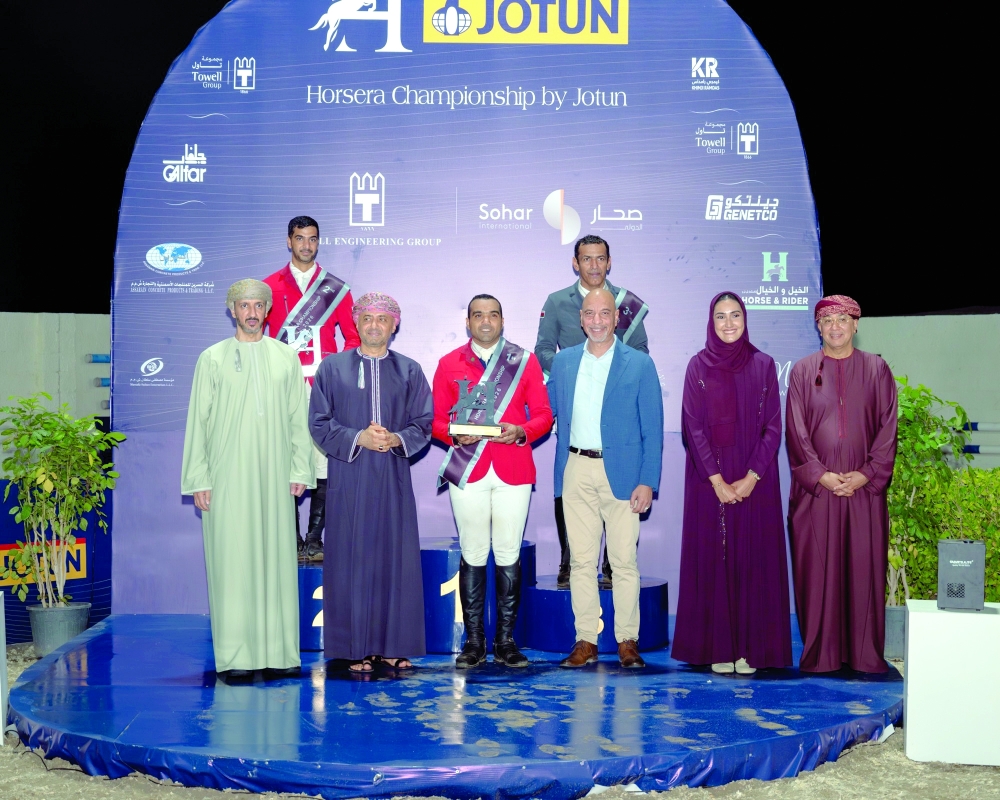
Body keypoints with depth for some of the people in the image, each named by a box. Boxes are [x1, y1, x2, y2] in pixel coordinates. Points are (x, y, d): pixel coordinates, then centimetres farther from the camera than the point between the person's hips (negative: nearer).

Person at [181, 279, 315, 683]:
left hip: (274, 477, 2)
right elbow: (198, 421, 3)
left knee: (277, 558, 1)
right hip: (227, 478, -2)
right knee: (232, 560, -3)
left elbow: (298, 418, 9)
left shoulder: (286, 358, 10)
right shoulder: (213, 358, 6)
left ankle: (278, 651, 7)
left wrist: (300, 470, 1)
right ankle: (235, 656, 1)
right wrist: (198, 480, -3)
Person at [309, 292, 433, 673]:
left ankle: (394, 645, 11)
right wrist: (358, 438, -14)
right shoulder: (332, 367, 5)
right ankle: (357, 647, 6)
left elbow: (423, 424, 6)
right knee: (351, 560, -1)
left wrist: (397, 438, -14)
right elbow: (319, 423, 1)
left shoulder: (409, 370, 9)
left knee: (396, 559, 2)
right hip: (348, 477, -1)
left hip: (394, 477, 1)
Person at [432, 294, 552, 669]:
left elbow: (544, 414, 7)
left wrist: (521, 432, -12)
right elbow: (436, 419, 9)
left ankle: (506, 641, 8)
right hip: (468, 470, 0)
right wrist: (455, 434, -12)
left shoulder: (525, 361, 10)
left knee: (508, 555, 0)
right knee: (473, 555, 1)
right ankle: (473, 641, 8)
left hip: (513, 470, 0)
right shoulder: (449, 364, 11)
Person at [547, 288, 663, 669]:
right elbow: (547, 410, 16)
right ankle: (585, 641, 12)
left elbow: (652, 429, -1)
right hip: (576, 470, 3)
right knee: (581, 559, 5)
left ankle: (627, 641, 10)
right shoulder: (563, 361, 10)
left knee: (624, 560, 0)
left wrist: (647, 481, -8)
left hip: (621, 473, -3)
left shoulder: (640, 364, 1)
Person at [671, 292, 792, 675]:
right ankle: (717, 647, 7)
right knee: (712, 559, 1)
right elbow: (693, 428, -3)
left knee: (752, 560, 1)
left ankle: (751, 647, 8)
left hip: (755, 481, 1)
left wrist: (751, 479, -10)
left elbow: (773, 428, 1)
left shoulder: (763, 365, 4)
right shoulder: (698, 367, 2)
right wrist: (716, 480, -11)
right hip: (709, 480, 0)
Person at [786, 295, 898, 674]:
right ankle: (819, 653, 7)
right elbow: (796, 430, 0)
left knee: (864, 567, 1)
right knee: (816, 569, 0)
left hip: (865, 487, 0)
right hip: (815, 487, 0)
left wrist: (866, 474, -9)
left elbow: (887, 427, 2)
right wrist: (821, 475, -10)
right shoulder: (803, 371, 6)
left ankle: (865, 653, 10)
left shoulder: (876, 369, 6)